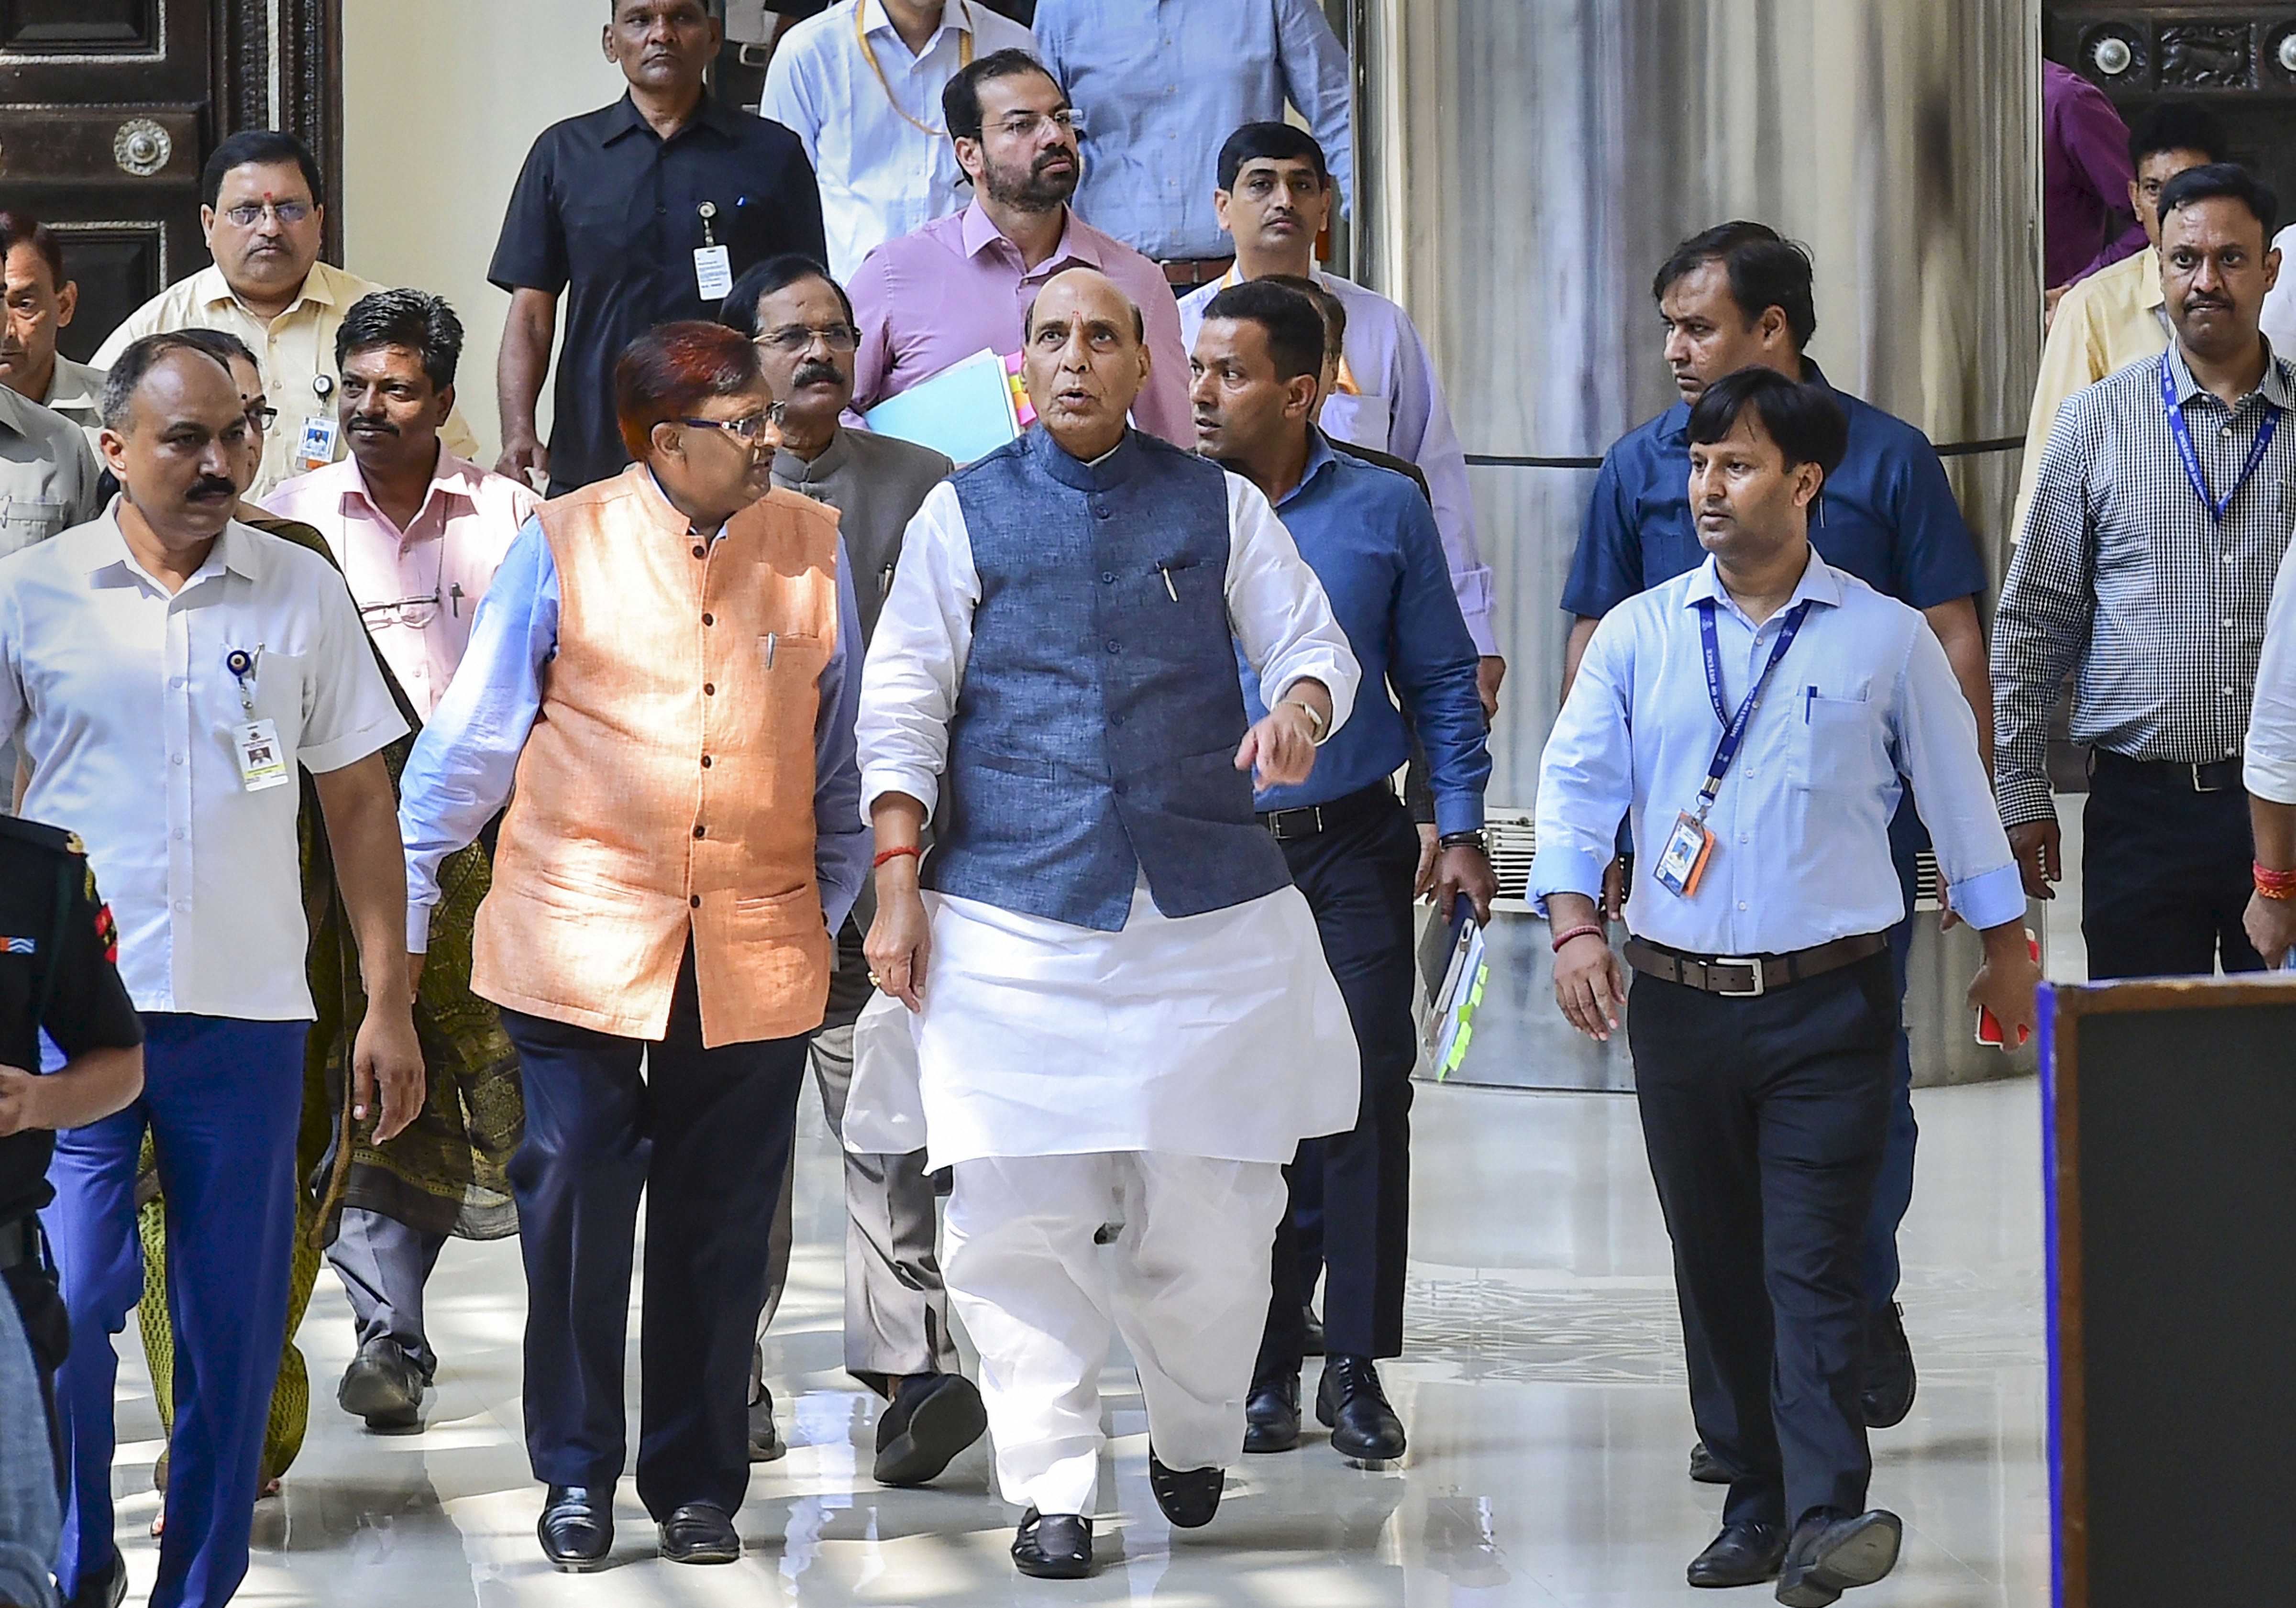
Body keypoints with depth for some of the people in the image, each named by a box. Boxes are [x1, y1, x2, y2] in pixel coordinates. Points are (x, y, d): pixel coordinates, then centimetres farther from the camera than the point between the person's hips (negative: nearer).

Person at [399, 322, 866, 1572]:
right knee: (576, 1208, -2)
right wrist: (400, 911, 3)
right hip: (580, 939, -2)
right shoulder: (564, 547, -1)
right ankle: (577, 1476, 13)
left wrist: (832, 910, 17)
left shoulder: (812, 548, 6)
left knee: (719, 1228, 6)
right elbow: (468, 742, 3)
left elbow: (841, 753, 14)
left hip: (756, 953, 2)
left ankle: (696, 1482, 18)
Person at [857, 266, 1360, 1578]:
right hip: (1014, 917, -1)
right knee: (1022, 1219, -5)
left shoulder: (1219, 507, 11)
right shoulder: (965, 514, 8)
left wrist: (1299, 707, -15)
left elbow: (1313, 644, 10)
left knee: (1214, 1205, 4)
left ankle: (1196, 1443, 27)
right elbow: (903, 709, 5)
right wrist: (897, 888, -4)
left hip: (1211, 914, 1)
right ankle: (1052, 1492, 3)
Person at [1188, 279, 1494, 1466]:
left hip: (1351, 846, 0)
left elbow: (1441, 678, 10)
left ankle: (1356, 1367, 6)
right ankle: (1259, 1367, 12)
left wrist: (1462, 828, 3)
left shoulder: (1383, 511, 3)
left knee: (1367, 1090, -3)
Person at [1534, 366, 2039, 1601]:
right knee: (1716, 1267, 8)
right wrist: (1574, 926, -12)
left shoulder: (1887, 640, 2)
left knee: (1811, 1263, -12)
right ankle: (1755, 1505, 17)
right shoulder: (1639, 634, 6)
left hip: (1829, 1002, -3)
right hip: (1679, 1000, 3)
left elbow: (1956, 792, 10)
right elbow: (1577, 781, 2)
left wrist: (2006, 945, 14)